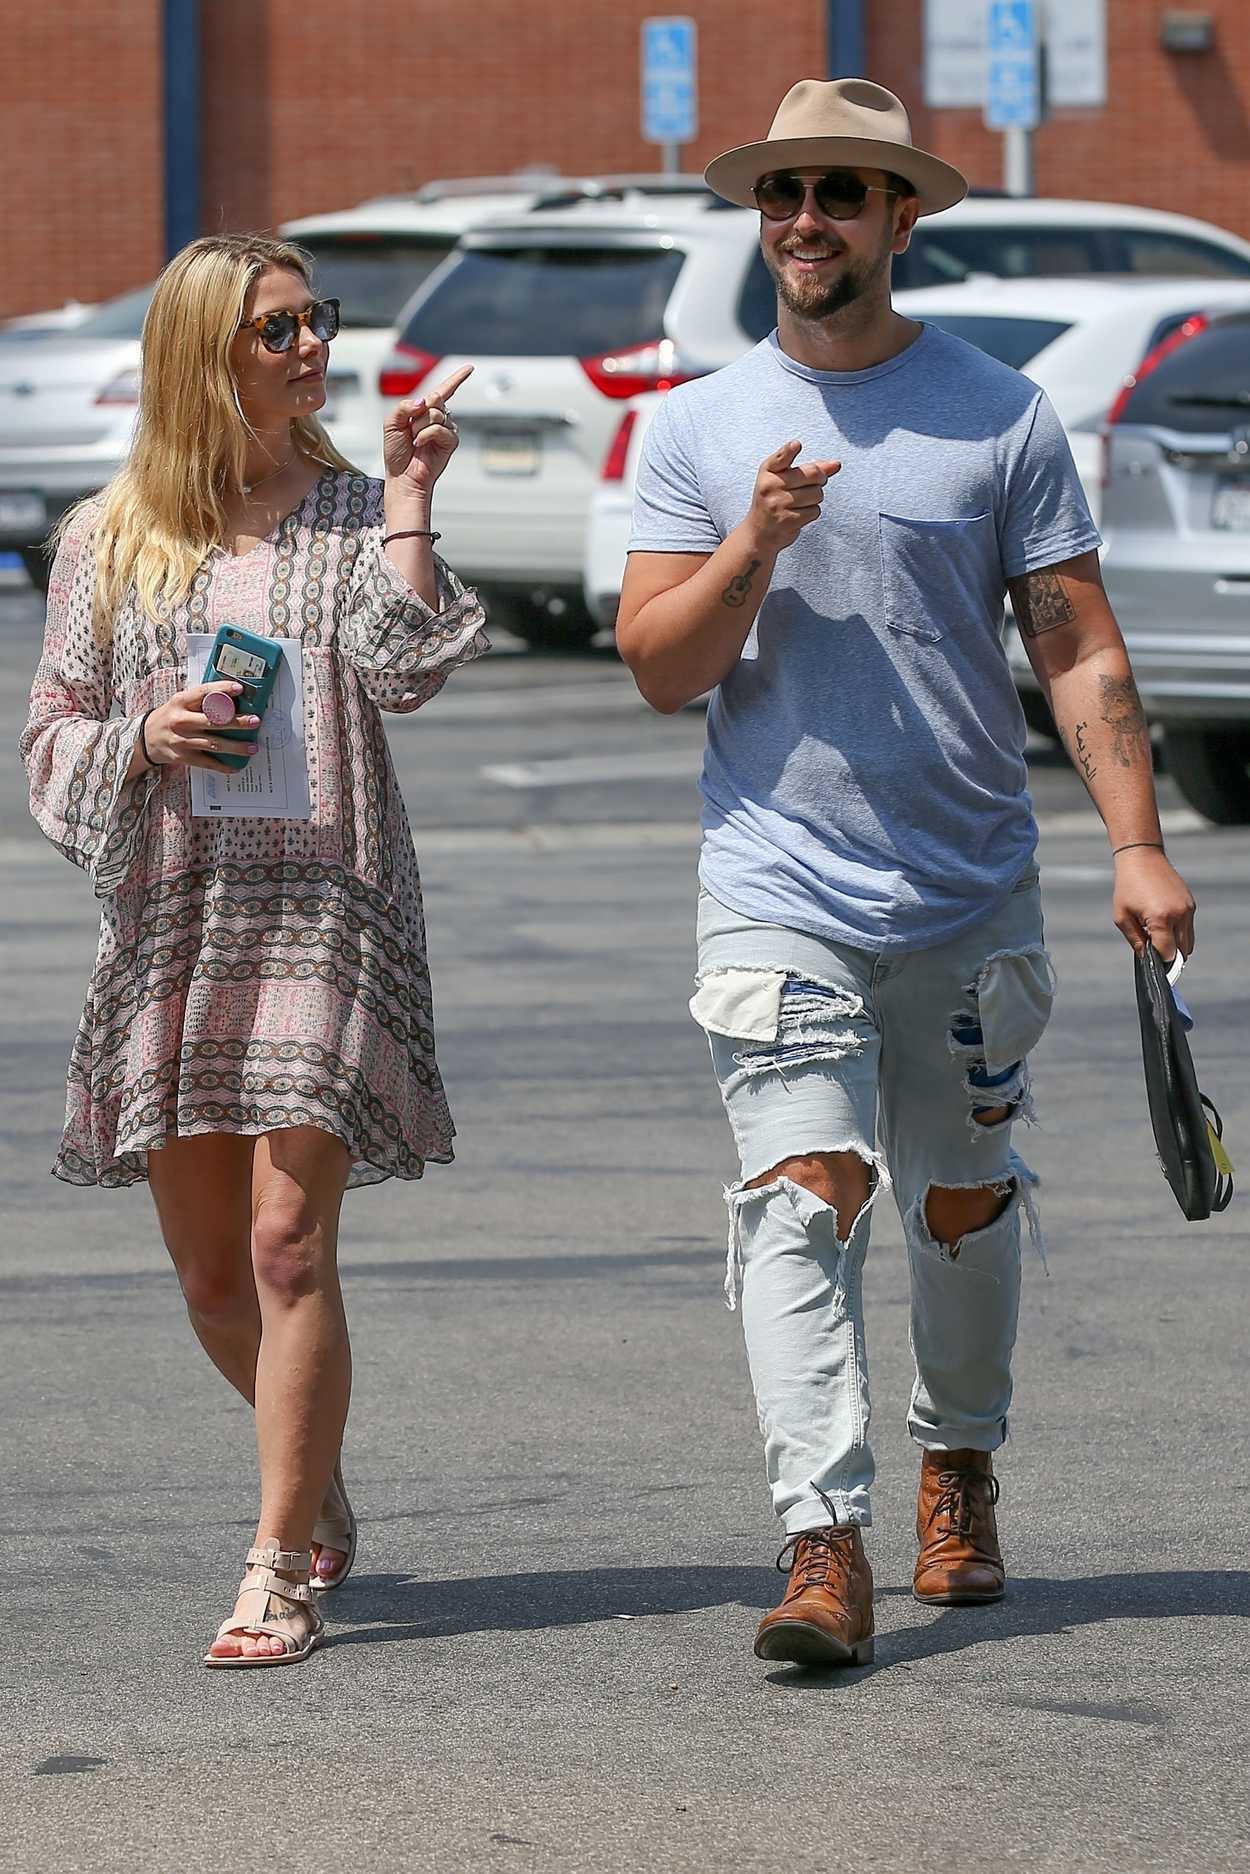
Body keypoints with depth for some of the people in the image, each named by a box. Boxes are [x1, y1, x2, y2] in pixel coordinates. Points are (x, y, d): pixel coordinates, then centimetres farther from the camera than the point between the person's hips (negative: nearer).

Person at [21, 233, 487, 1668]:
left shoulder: (353, 515, 6)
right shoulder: (106, 541, 10)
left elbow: (403, 672, -11)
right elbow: (51, 740, 10)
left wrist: (409, 499, -10)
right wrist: (146, 740, -9)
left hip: (326, 909, -3)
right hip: (166, 927, 3)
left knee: (288, 1241, -14)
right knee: (211, 1274, 9)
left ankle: (281, 1571, -12)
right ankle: (318, 1477, 35)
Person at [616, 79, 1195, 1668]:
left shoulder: (1000, 417, 4)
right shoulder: (695, 429, 6)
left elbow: (1078, 651, 3)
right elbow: (657, 668, 1)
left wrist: (1137, 844, -7)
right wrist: (754, 551, -16)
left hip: (971, 895, 1)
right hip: (778, 893, -1)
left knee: (964, 1201, 11)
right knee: (803, 1194, -14)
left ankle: (959, 1465, 36)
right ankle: (825, 1547, -20)